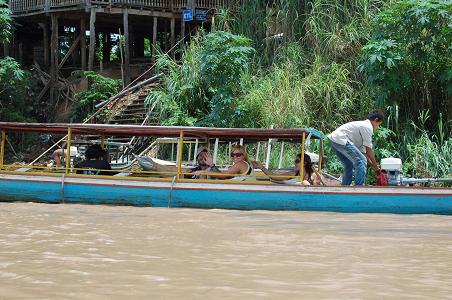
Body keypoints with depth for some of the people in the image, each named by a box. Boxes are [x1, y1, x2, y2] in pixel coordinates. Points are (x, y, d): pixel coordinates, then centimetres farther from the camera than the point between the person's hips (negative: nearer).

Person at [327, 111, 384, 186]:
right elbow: (369, 150, -2)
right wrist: (376, 167, 7)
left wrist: (372, 165, 26)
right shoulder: (368, 127, -3)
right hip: (340, 140, -11)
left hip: (333, 140, 11)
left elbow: (363, 151, 28)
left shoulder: (363, 125, 26)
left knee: (349, 164, 24)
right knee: (361, 161, -7)